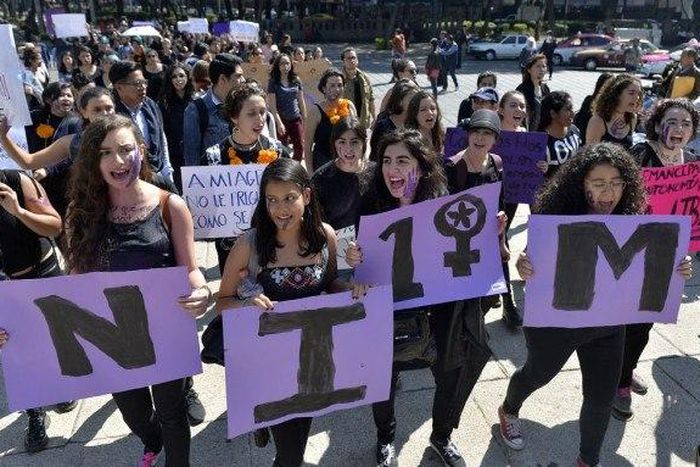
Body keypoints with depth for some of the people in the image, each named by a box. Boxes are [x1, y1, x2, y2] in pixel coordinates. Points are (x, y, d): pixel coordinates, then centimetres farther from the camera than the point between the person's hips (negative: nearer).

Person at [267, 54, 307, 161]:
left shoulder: (296, 80, 5)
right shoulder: (273, 82, -5)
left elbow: (301, 101, 11)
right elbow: (272, 105, -10)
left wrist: (305, 119, 8)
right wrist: (279, 122, -18)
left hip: (296, 119, 3)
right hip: (282, 120, -3)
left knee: (300, 147, 4)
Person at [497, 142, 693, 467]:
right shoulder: (558, 217, -23)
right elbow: (532, 260, -20)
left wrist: (675, 272, -21)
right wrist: (523, 267, -43)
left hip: (607, 326, 4)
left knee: (602, 398, 14)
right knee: (537, 374, 22)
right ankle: (508, 412, 56)